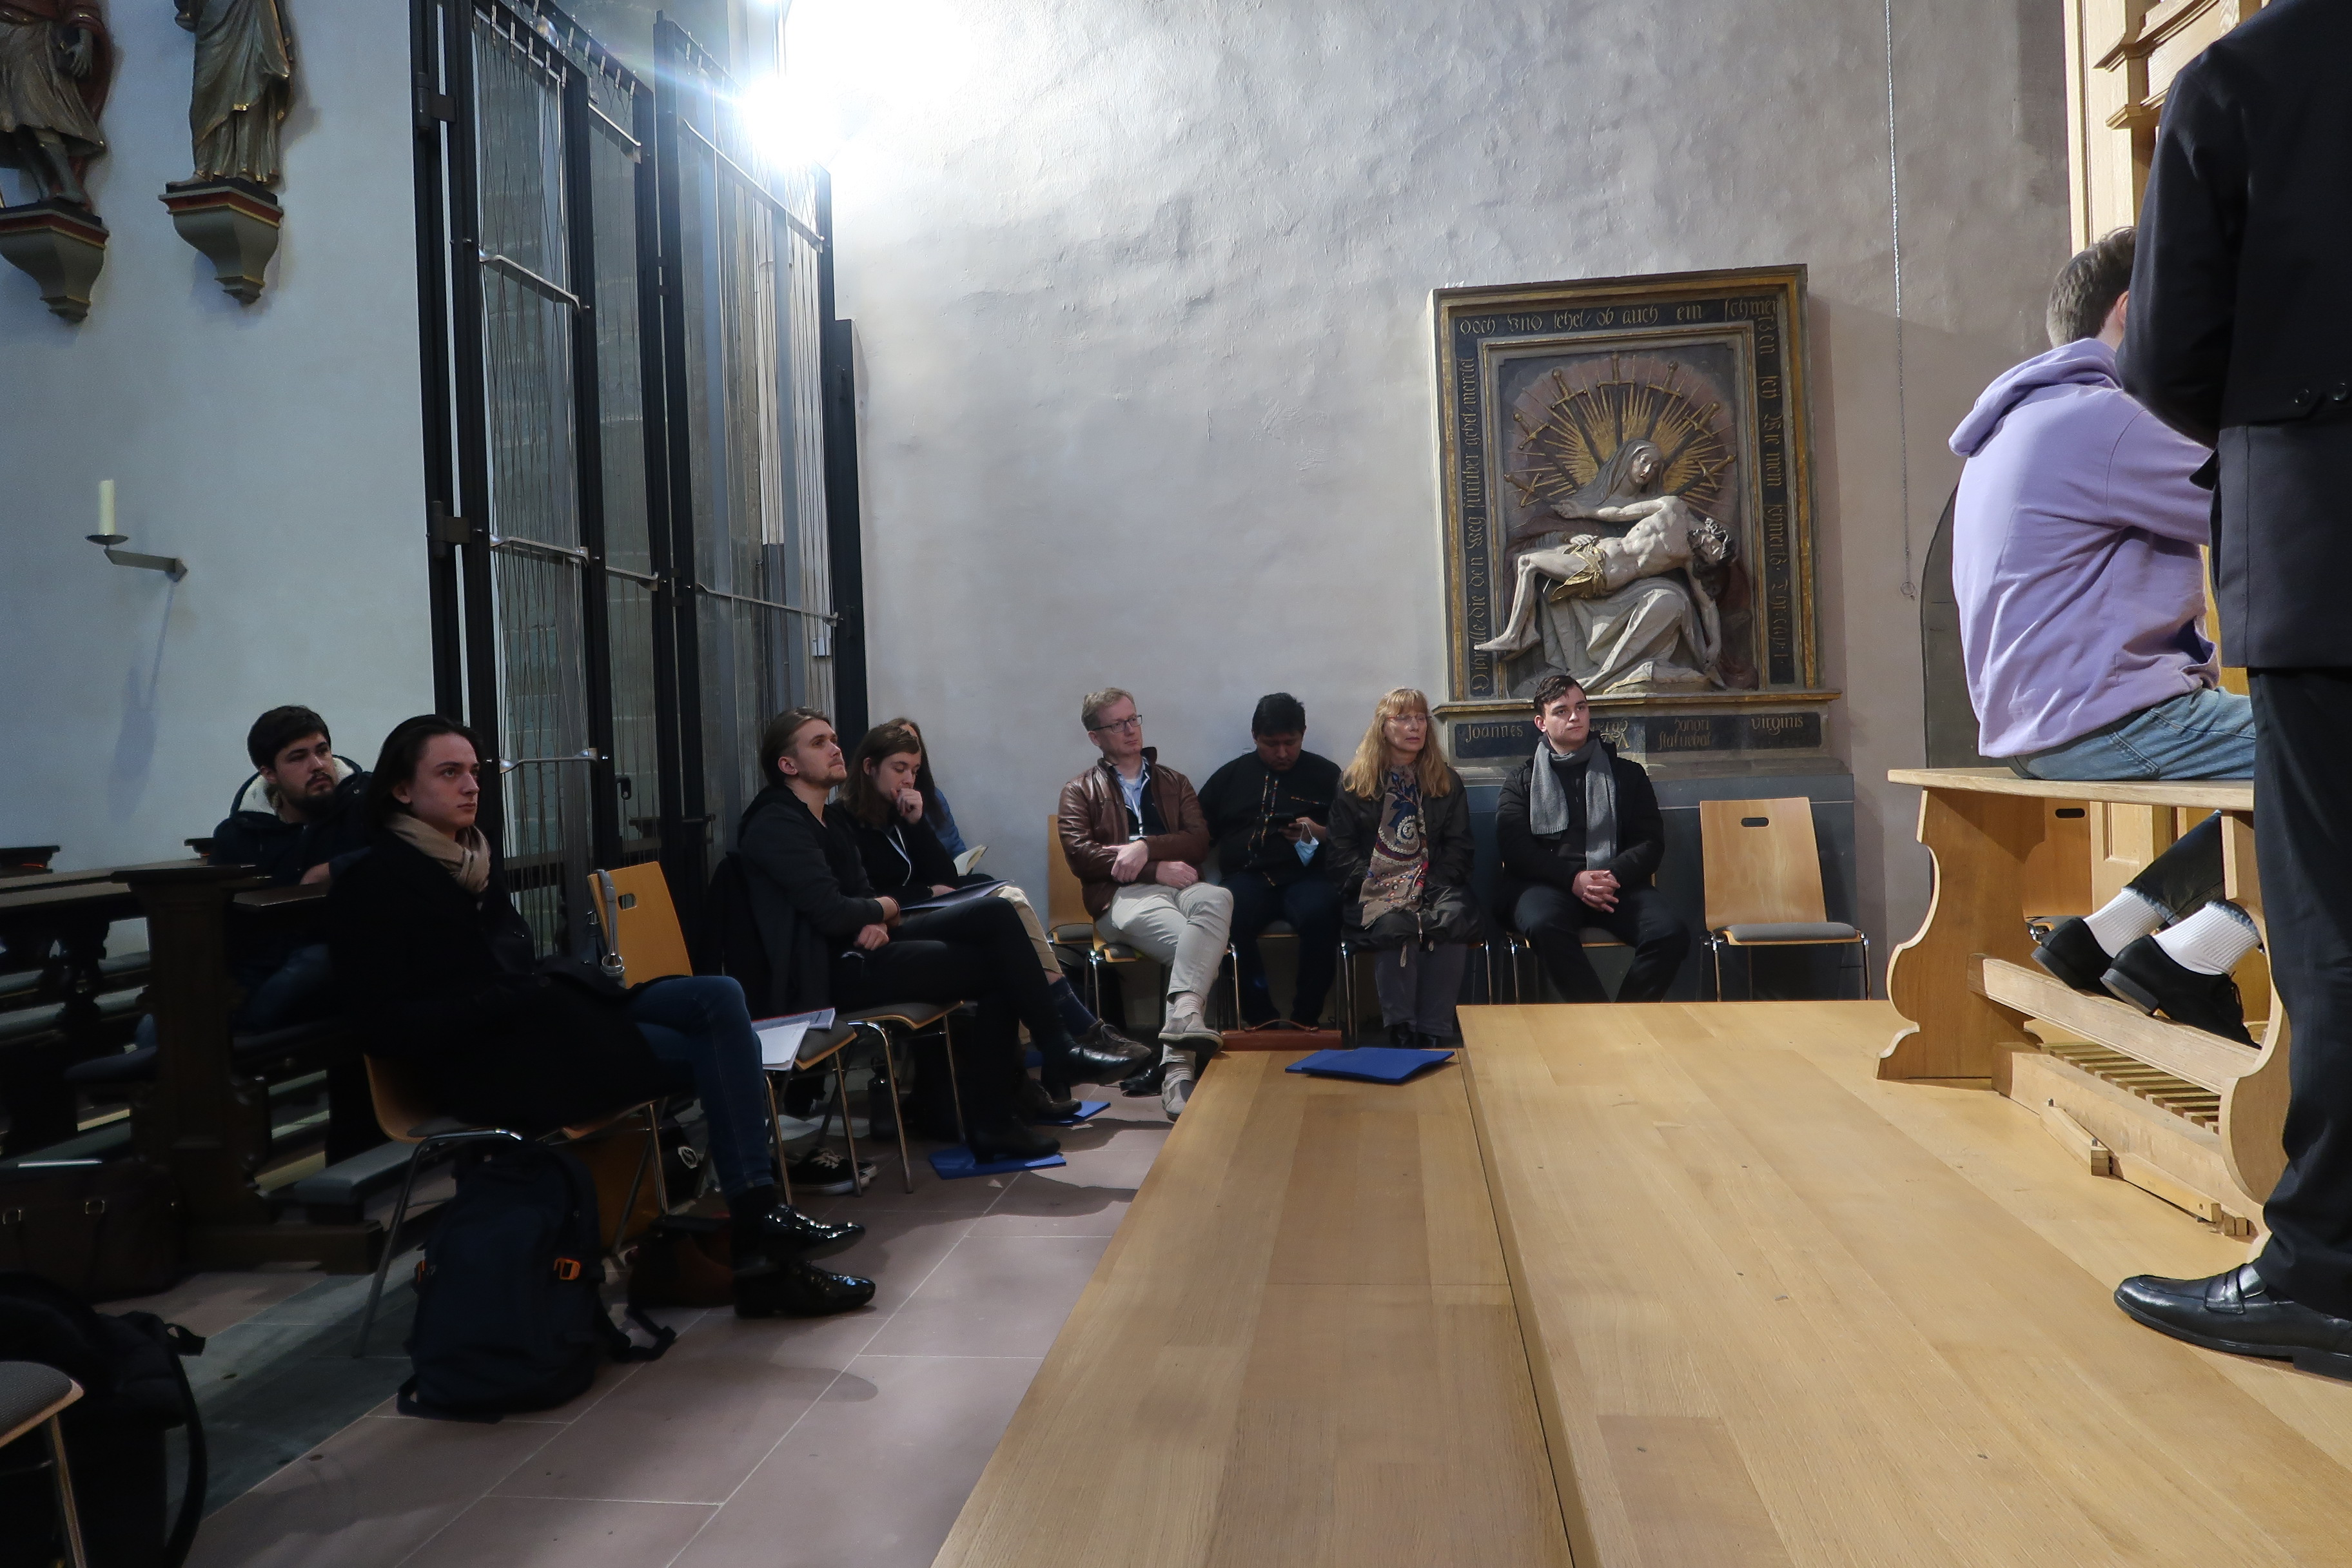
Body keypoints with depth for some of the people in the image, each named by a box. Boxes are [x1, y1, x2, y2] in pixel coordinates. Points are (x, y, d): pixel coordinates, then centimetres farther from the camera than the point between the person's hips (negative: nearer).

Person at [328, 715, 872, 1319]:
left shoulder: (480, 853, 19)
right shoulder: (372, 883, -4)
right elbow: (384, 1025, -11)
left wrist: (564, 980, 3)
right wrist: (503, 1002, -19)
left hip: (551, 1017, 8)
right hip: (484, 1064, -7)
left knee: (718, 998, -16)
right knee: (709, 1052, -19)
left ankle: (758, 1219, -22)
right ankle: (760, 1241, -13)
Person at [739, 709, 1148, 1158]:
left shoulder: (829, 817, 19)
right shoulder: (777, 825, -13)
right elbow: (830, 912, -22)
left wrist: (876, 922, -5)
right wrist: (883, 911, -2)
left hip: (862, 944, 10)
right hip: (835, 971, -9)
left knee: (995, 913, -8)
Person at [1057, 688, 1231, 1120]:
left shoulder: (1173, 782, 29)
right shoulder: (1080, 791, 20)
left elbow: (1199, 840, 12)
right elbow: (1080, 856, 1)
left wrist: (1146, 847, -9)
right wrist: (1158, 869, -7)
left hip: (1178, 885, 3)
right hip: (1123, 894, -2)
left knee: (1217, 899, -38)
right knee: (1196, 946, -35)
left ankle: (1183, 1016, -54)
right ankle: (1179, 1065, -40)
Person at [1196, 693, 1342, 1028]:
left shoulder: (1326, 774, 15)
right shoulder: (1231, 775, 20)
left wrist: (1319, 833, -8)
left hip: (1305, 875, -1)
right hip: (1248, 876, 1)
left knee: (1320, 913, -36)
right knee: (1228, 919, -33)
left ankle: (1306, 1017, -17)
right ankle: (1259, 1017, -18)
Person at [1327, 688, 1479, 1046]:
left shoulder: (1447, 782, 18)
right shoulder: (1354, 783, 12)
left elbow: (1458, 848, 11)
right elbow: (1342, 852, 6)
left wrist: (1430, 887, -7)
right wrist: (1378, 885, -11)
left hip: (1435, 886, 2)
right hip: (1376, 892, -1)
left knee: (1454, 918, -33)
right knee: (1394, 924, -36)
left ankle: (1434, 1033, -31)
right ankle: (1400, 1031, -31)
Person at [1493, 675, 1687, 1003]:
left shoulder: (1626, 774, 22)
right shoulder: (1522, 782, 18)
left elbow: (1651, 841, 12)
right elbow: (1513, 846, 2)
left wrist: (1614, 876, -11)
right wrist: (1573, 878, -14)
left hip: (1617, 881, 2)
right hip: (1547, 882, -2)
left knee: (1671, 933, -28)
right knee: (1543, 925, -37)